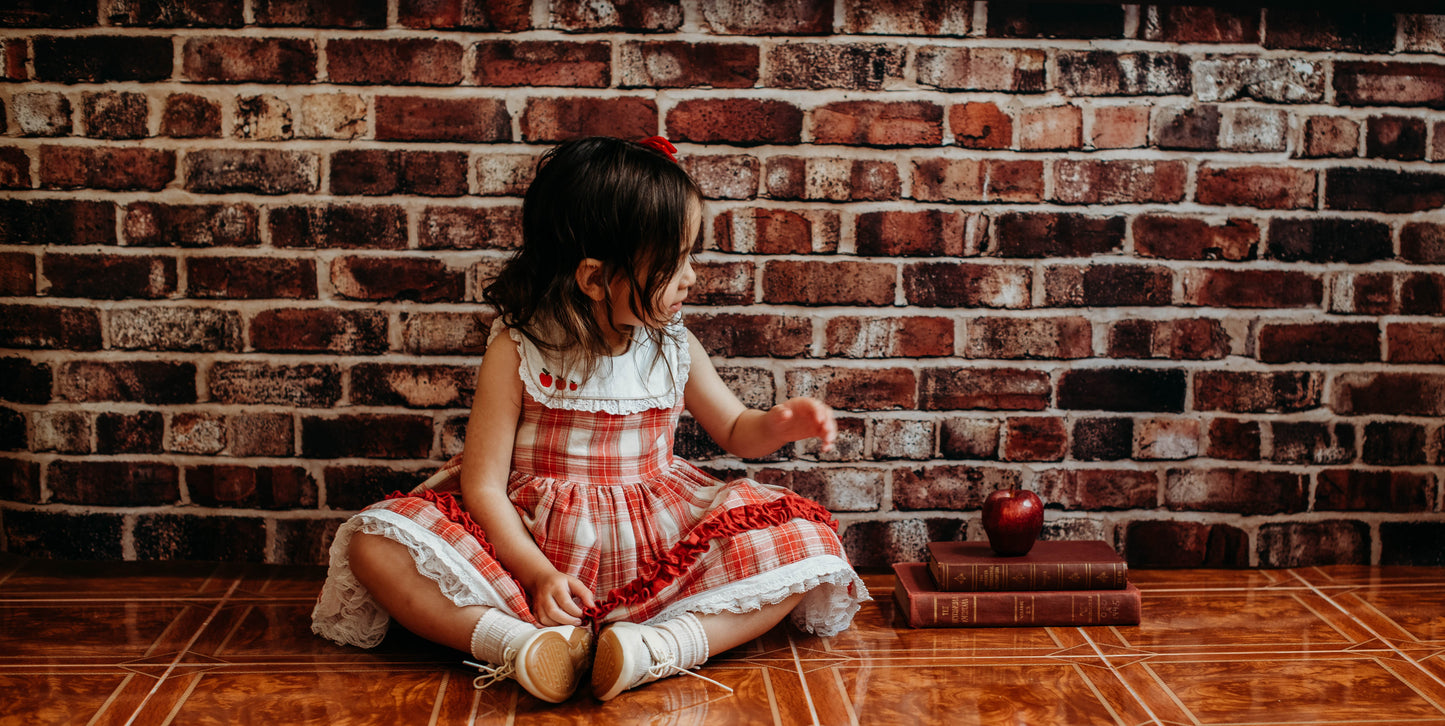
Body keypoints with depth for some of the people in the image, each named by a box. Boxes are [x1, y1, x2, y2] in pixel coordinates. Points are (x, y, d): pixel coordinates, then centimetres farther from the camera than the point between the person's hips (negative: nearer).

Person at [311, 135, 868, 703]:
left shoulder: (673, 347, 3)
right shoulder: (516, 352, -9)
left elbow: (735, 431, 18)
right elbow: (483, 484, -11)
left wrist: (782, 424, -5)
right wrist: (536, 573, -24)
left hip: (660, 540, 3)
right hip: (532, 539, -2)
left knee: (804, 545, -21)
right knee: (375, 547, -24)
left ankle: (668, 642, -40)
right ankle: (517, 641, -41)